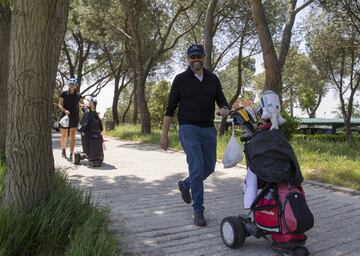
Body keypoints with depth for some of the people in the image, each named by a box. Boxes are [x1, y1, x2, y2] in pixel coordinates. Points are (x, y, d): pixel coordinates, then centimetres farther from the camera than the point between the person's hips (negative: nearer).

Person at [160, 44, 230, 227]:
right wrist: (164, 134, -3)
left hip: (209, 129, 5)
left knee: (209, 167, 13)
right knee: (196, 169, -11)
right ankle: (198, 212, 0)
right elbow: (170, 108, 0)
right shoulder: (181, 80, -1)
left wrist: (225, 109, -13)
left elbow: (222, 101, 13)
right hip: (189, 129, -5)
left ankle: (185, 185, 41)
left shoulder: (213, 79, 9)